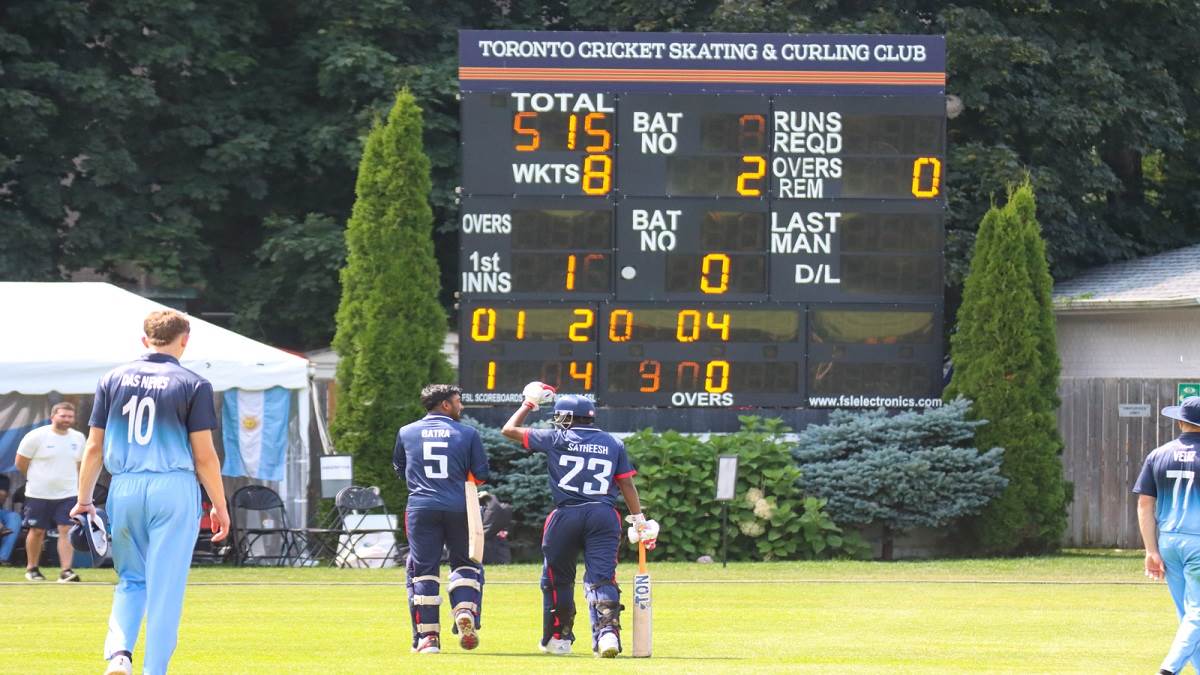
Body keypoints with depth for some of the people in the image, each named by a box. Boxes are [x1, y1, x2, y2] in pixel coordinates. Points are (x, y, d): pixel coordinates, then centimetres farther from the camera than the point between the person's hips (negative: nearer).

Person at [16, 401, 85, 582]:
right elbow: (21, 463, -3)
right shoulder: (36, 437, -10)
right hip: (39, 494, -3)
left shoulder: (78, 438, 4)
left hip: (68, 494, 3)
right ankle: (31, 568, 24)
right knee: (37, 531, 7)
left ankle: (66, 570, -11)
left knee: (66, 530, -9)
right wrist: (37, 478, 6)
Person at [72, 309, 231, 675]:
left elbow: (94, 448, 7)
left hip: (124, 490, 3)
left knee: (130, 580, 16)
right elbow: (204, 455, -3)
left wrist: (84, 500, 14)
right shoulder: (193, 385, -2)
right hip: (174, 489, -3)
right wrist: (220, 506, 4)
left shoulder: (113, 380, 7)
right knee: (165, 588, 3)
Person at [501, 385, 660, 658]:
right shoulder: (613, 443, 10)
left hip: (566, 515, -2)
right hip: (604, 516, 2)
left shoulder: (556, 439, 3)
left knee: (557, 578, 15)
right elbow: (627, 484, 7)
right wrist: (639, 520, 12)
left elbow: (509, 429, 12)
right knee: (602, 577, -4)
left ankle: (558, 637, 22)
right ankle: (608, 632, -25)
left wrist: (529, 403, 26)